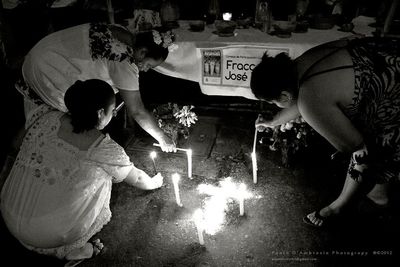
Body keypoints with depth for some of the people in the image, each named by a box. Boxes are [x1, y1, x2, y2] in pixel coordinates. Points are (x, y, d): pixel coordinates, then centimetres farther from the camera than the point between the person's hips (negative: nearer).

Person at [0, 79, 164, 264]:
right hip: (50, 236, -4)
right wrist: (155, 182, 24)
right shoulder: (107, 152, -18)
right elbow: (138, 179, 2)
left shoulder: (45, 116, -10)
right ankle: (70, 249, 12)